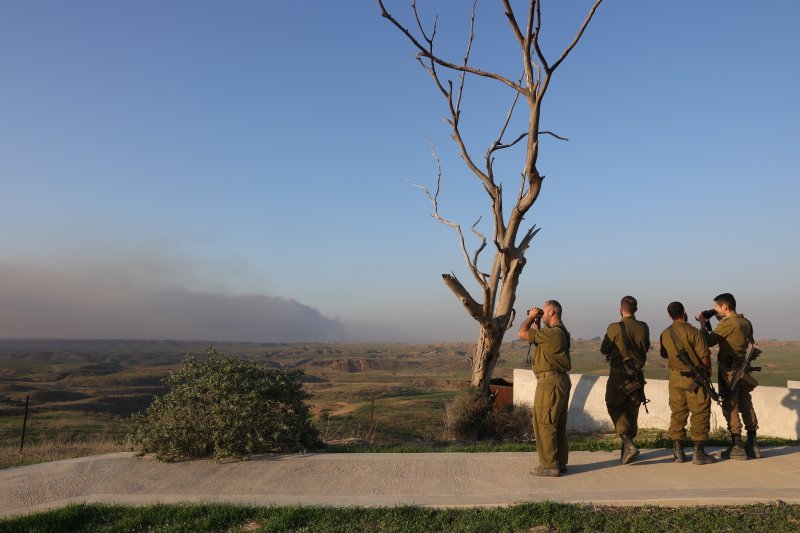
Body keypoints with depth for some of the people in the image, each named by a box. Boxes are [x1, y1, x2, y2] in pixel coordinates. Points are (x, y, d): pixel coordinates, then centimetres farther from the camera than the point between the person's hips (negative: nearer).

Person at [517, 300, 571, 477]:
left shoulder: (552, 332, -18)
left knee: (544, 424, -4)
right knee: (558, 425, 15)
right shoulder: (561, 332, 15)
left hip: (550, 382, -10)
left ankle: (549, 465, 0)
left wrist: (531, 317, -3)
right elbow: (539, 339, 28)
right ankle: (560, 462, 22)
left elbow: (522, 333, -17)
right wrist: (536, 324, 20)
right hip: (560, 381, 10)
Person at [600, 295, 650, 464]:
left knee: (615, 409, 8)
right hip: (637, 375, 4)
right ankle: (626, 450, 23)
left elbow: (604, 349, -5)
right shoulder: (643, 327, -2)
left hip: (619, 375, -4)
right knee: (632, 412, 15)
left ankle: (628, 444, -11)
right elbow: (646, 347, 13)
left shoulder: (615, 328, -15)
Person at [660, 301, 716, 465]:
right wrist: (708, 370, 3)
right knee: (699, 414, 3)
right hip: (694, 377, -5)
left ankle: (678, 452, 15)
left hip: (675, 376, 5)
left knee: (677, 413, 11)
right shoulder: (692, 331, -15)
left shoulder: (665, 334, 3)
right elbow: (704, 357, -13)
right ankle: (698, 453, 5)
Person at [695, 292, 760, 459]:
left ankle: (737, 446, 2)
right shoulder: (745, 322, 9)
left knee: (730, 407, -1)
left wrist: (703, 323, -4)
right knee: (746, 406, 13)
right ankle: (752, 445, 19)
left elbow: (708, 341, -17)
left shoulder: (727, 323, -16)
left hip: (729, 370, -8)